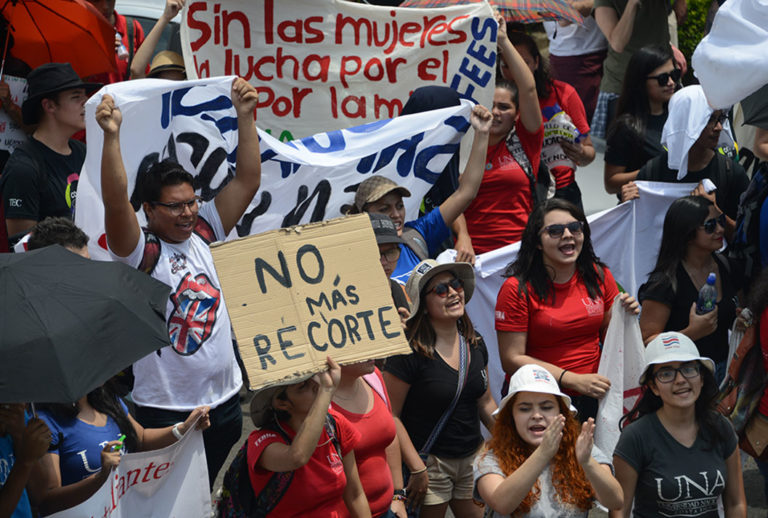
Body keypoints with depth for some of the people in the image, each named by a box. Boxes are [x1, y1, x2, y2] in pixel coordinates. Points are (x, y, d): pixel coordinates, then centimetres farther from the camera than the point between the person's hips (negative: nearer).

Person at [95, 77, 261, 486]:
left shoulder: (204, 234, 5)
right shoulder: (141, 252, -10)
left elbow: (248, 180, 3)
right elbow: (115, 202, -28)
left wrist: (245, 115, -5)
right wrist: (111, 136, -36)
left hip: (225, 399, 6)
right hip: (165, 410, -6)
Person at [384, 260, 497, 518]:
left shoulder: (475, 343, 6)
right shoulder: (410, 350, -15)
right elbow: (390, 415, -15)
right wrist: (417, 469, -17)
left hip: (473, 458, 6)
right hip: (430, 462, -6)